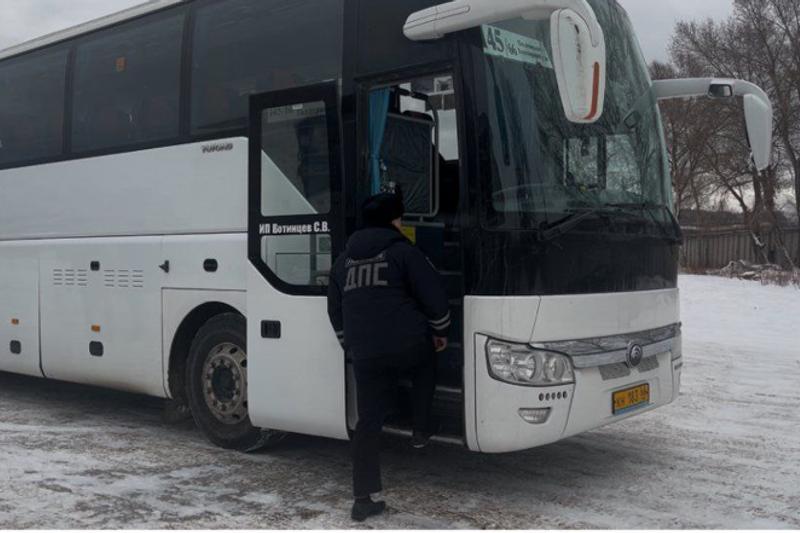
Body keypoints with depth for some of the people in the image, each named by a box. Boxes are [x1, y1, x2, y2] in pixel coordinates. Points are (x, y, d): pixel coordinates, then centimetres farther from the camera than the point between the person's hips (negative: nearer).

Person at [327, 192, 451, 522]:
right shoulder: (404, 252, 1)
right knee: (426, 361, 31)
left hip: (365, 356, 4)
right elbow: (434, 297, -4)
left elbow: (335, 312, 24)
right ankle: (421, 431, 32)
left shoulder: (344, 260, 18)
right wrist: (441, 331, 13)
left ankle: (363, 499, 4)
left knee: (369, 422, 7)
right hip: (409, 346, -4)